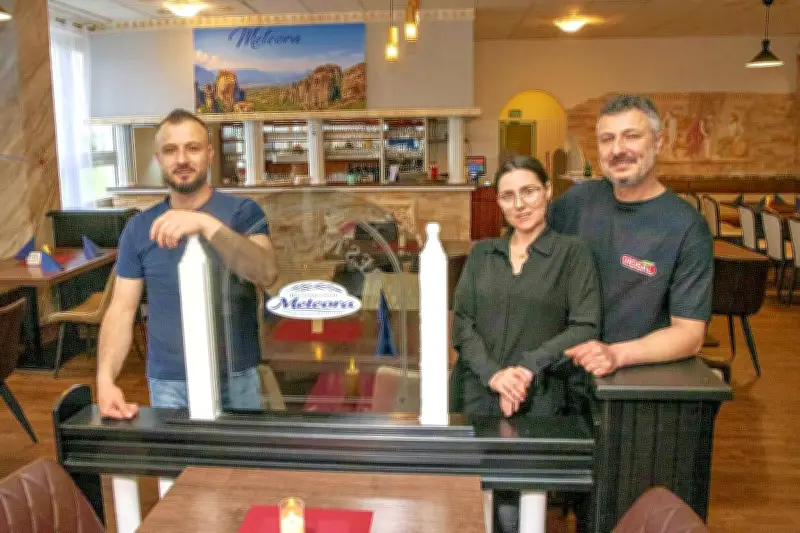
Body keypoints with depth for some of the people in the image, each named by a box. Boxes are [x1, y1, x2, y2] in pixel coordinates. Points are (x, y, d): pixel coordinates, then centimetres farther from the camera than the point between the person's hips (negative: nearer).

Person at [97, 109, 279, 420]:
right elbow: (121, 309, 2)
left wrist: (208, 225, -33)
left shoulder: (242, 211, -4)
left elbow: (266, 274, -21)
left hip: (236, 379, -1)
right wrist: (106, 378, -12)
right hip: (167, 384, 2)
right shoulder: (140, 228, 4)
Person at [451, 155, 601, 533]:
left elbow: (585, 328, -5)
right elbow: (461, 322, 5)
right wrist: (493, 374, -11)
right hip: (473, 392, 3)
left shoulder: (572, 252, 3)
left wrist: (528, 366, -16)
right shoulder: (481, 253, 13)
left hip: (537, 398, -2)